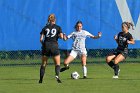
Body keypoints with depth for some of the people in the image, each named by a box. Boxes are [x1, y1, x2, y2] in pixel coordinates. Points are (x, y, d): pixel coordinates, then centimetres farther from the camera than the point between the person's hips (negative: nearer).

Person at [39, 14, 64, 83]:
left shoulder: (45, 28, 12)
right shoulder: (58, 27, 7)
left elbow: (41, 39, 3)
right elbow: (61, 36, -7)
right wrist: (58, 36, 15)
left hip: (46, 45, 2)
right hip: (54, 46, -2)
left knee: (43, 64, 13)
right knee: (57, 64, 5)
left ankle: (41, 79, 8)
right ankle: (57, 75, -21)